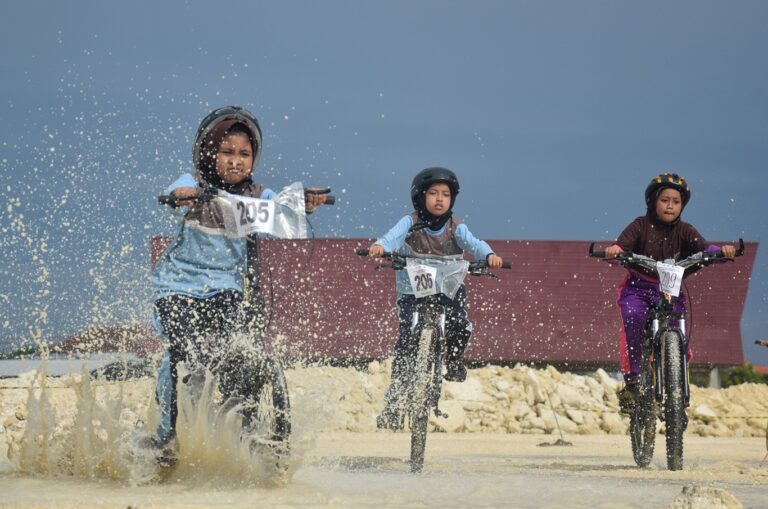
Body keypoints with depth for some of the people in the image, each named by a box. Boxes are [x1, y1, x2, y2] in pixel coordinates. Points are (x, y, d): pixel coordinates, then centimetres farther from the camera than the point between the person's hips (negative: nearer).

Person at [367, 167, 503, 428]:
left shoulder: (455, 227, -3)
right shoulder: (410, 223, -8)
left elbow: (472, 243, -19)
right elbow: (394, 236, -26)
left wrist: (489, 255, -41)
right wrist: (380, 247, -50)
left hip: (448, 288, 1)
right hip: (412, 290, -1)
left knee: (460, 326, -26)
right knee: (408, 339, -13)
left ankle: (454, 360, 8)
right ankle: (394, 400, -3)